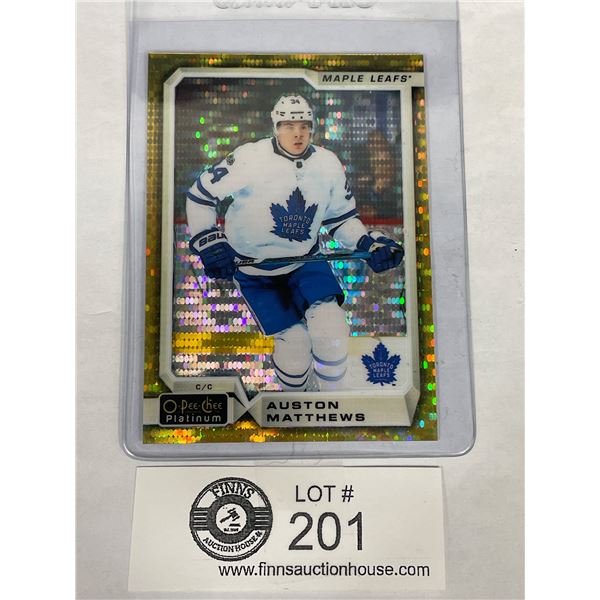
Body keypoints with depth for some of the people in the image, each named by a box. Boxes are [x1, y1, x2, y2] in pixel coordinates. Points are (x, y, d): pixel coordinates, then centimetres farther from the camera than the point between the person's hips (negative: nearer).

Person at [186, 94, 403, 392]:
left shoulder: (328, 164, -6)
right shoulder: (249, 158, -19)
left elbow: (341, 217, 5)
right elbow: (200, 195, -9)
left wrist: (369, 243, -11)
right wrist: (208, 242, -17)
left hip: (305, 258, 3)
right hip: (253, 268, -2)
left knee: (330, 328, -16)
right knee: (294, 341, -7)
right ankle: (293, 391, 28)